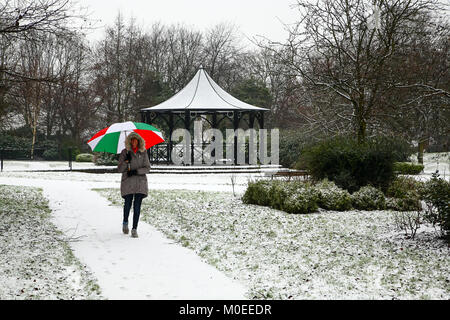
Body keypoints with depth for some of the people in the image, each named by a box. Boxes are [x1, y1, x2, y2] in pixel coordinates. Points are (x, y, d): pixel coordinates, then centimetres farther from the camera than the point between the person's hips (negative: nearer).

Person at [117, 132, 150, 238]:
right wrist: (126, 161, -14)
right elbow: (119, 169, 3)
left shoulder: (143, 152, 8)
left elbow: (147, 168, 4)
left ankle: (134, 229, -1)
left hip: (140, 182, 1)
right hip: (128, 182, -1)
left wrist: (136, 171, -11)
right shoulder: (125, 152, 5)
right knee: (128, 203, -5)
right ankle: (125, 223, 24)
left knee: (137, 206, -4)